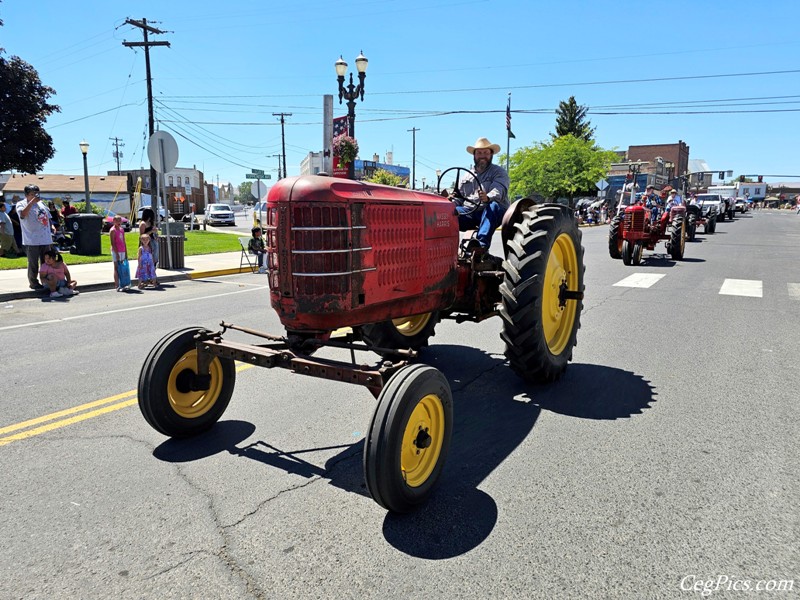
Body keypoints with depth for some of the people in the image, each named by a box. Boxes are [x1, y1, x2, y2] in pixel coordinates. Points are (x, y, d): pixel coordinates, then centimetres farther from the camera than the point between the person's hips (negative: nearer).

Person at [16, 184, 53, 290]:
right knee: (33, 264, 2)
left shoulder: (41, 203, 14)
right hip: (32, 241, -6)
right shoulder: (21, 204, -4)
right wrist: (32, 201, -27)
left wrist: (51, 226, 10)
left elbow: (47, 218, 24)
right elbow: (22, 214, -26)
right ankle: (33, 283, 13)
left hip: (45, 240, 6)